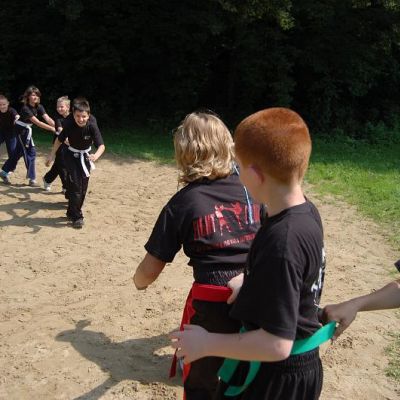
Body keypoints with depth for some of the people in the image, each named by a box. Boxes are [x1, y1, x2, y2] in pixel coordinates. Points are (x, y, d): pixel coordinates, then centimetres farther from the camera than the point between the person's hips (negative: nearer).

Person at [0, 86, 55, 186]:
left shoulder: (39, 107, -5)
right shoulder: (25, 108, -26)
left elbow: (48, 119, -19)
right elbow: (38, 122, -35)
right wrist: (53, 129, -41)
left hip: (27, 131, 8)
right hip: (21, 131, -8)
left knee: (18, 153, 14)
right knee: (30, 152, -9)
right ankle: (32, 178, -1)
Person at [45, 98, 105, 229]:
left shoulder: (92, 127, -27)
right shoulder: (69, 124, -23)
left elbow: (101, 145, -35)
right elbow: (60, 139, -7)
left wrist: (96, 155, -55)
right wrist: (52, 155, -4)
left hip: (85, 157, 1)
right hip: (71, 156, -1)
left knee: (83, 186, 8)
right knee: (75, 185, -11)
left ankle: (72, 212, 27)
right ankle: (77, 217, -6)